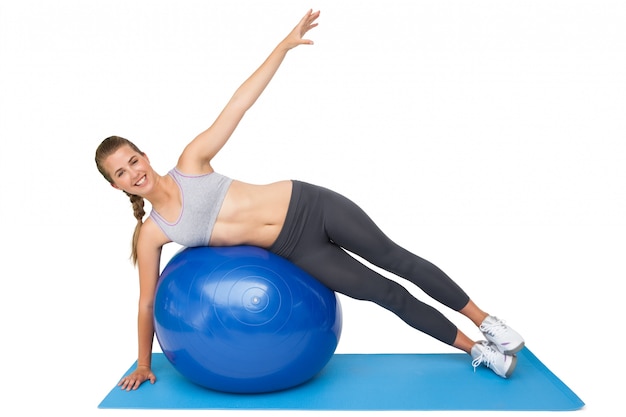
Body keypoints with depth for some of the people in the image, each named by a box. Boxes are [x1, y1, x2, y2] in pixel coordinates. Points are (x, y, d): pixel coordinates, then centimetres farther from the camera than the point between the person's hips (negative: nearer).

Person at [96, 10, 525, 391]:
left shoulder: (191, 160, -6)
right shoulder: (152, 234, -2)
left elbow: (239, 104, -7)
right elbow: (148, 302, 7)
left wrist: (284, 45, -13)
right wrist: (144, 364, 14)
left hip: (308, 205, 0)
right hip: (296, 250, 1)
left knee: (396, 259, 2)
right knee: (386, 293, 2)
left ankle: (488, 322, 22)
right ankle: (476, 350, 19)